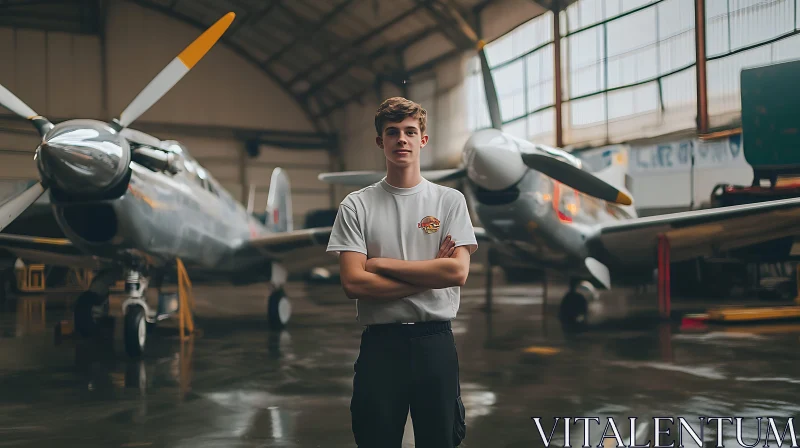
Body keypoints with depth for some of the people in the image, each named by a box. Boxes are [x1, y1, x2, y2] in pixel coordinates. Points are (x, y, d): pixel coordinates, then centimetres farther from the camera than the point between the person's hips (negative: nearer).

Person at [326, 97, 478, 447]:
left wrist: (382, 263, -9)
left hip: (436, 343, 1)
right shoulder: (356, 206, 2)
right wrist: (430, 275, -9)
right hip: (380, 344, 0)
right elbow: (353, 283, -10)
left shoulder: (450, 200, 4)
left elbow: (457, 272, -10)